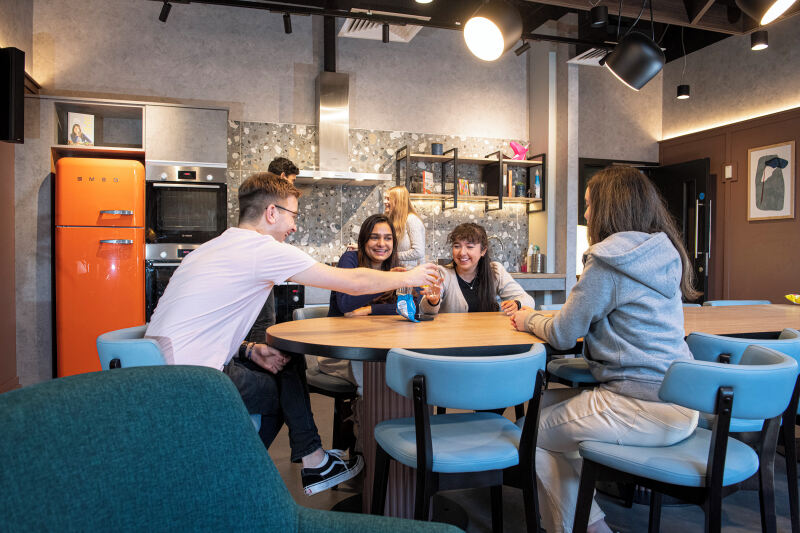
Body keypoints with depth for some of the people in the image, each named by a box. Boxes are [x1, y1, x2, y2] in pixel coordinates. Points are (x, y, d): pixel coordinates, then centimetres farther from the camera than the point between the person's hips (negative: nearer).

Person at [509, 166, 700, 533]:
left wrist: (530, 320, 8)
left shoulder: (608, 260, -17)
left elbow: (563, 335, -12)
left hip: (643, 410, -9)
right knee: (550, 403, 20)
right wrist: (540, 318, 18)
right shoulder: (664, 254, 9)